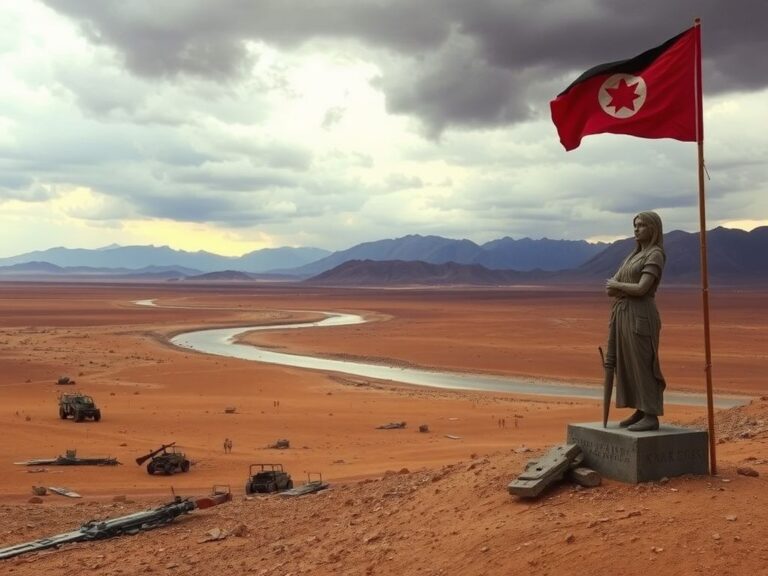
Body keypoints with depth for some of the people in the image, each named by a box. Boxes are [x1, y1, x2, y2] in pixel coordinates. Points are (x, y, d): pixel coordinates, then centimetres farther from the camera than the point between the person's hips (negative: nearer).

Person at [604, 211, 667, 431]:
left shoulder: (655, 255, -9)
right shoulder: (634, 255, 19)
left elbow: (641, 289, -20)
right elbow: (609, 288, 12)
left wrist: (617, 285, -4)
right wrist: (627, 288, -10)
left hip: (640, 316, -9)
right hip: (623, 315, 9)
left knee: (642, 365, -7)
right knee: (629, 365, 9)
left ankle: (652, 417, -3)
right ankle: (640, 413, 16)